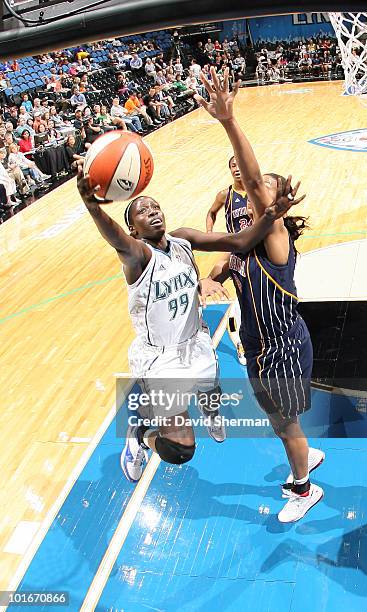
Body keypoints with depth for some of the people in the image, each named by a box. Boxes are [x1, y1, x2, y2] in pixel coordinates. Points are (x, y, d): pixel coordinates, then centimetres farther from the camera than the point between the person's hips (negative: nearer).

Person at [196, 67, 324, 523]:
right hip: (257, 348, 8)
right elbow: (220, 272, 15)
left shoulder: (275, 234, -22)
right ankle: (308, 456, 57)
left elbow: (253, 179, -39)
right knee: (278, 419, 27)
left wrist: (228, 122, -51)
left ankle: (304, 489, 41)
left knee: (286, 424, 14)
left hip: (284, 349, -7)